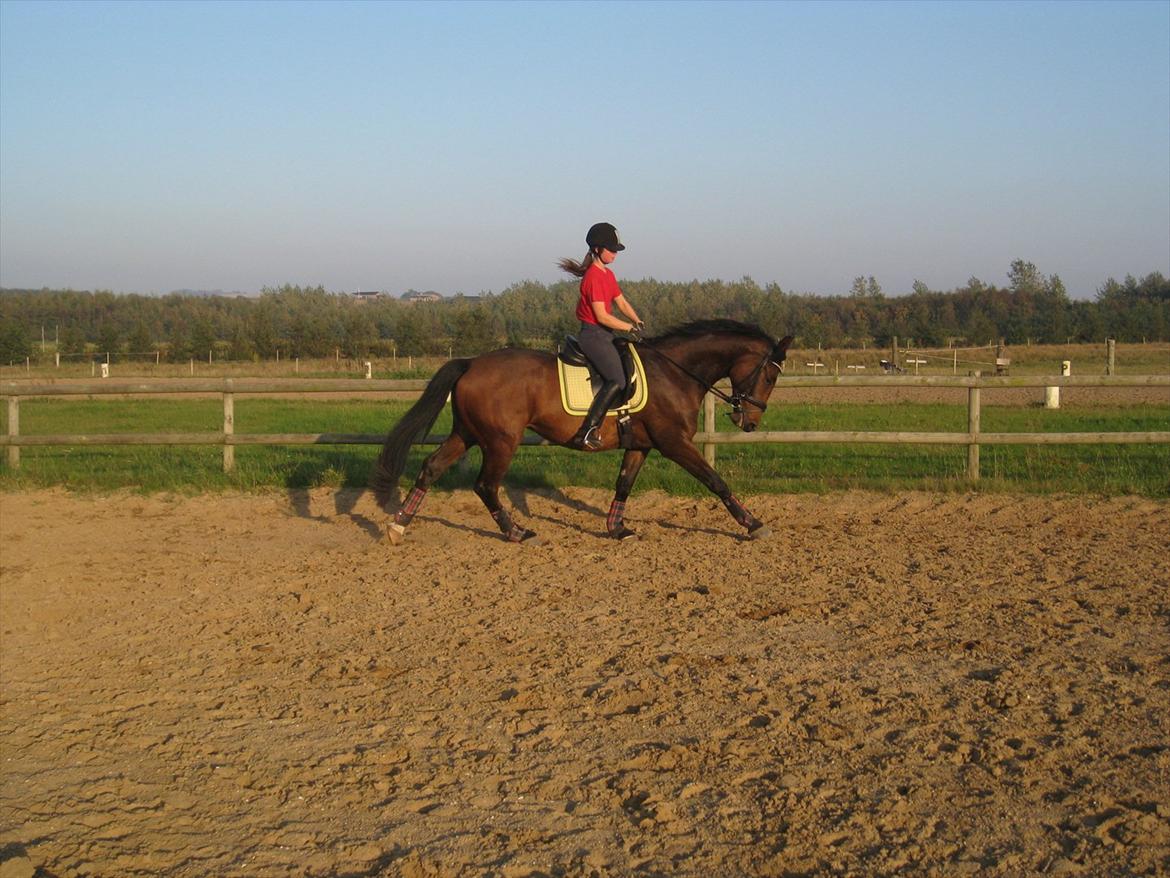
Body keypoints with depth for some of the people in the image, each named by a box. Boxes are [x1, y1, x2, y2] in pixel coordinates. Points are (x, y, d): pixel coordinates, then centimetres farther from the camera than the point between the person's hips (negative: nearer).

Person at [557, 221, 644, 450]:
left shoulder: (608, 275, 16)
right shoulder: (594, 276, -15)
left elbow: (622, 303, 18)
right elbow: (602, 316, -19)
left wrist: (637, 320, 0)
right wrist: (630, 327, -12)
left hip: (604, 335, 10)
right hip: (593, 335, -10)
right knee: (617, 380, -23)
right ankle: (587, 432, -27)